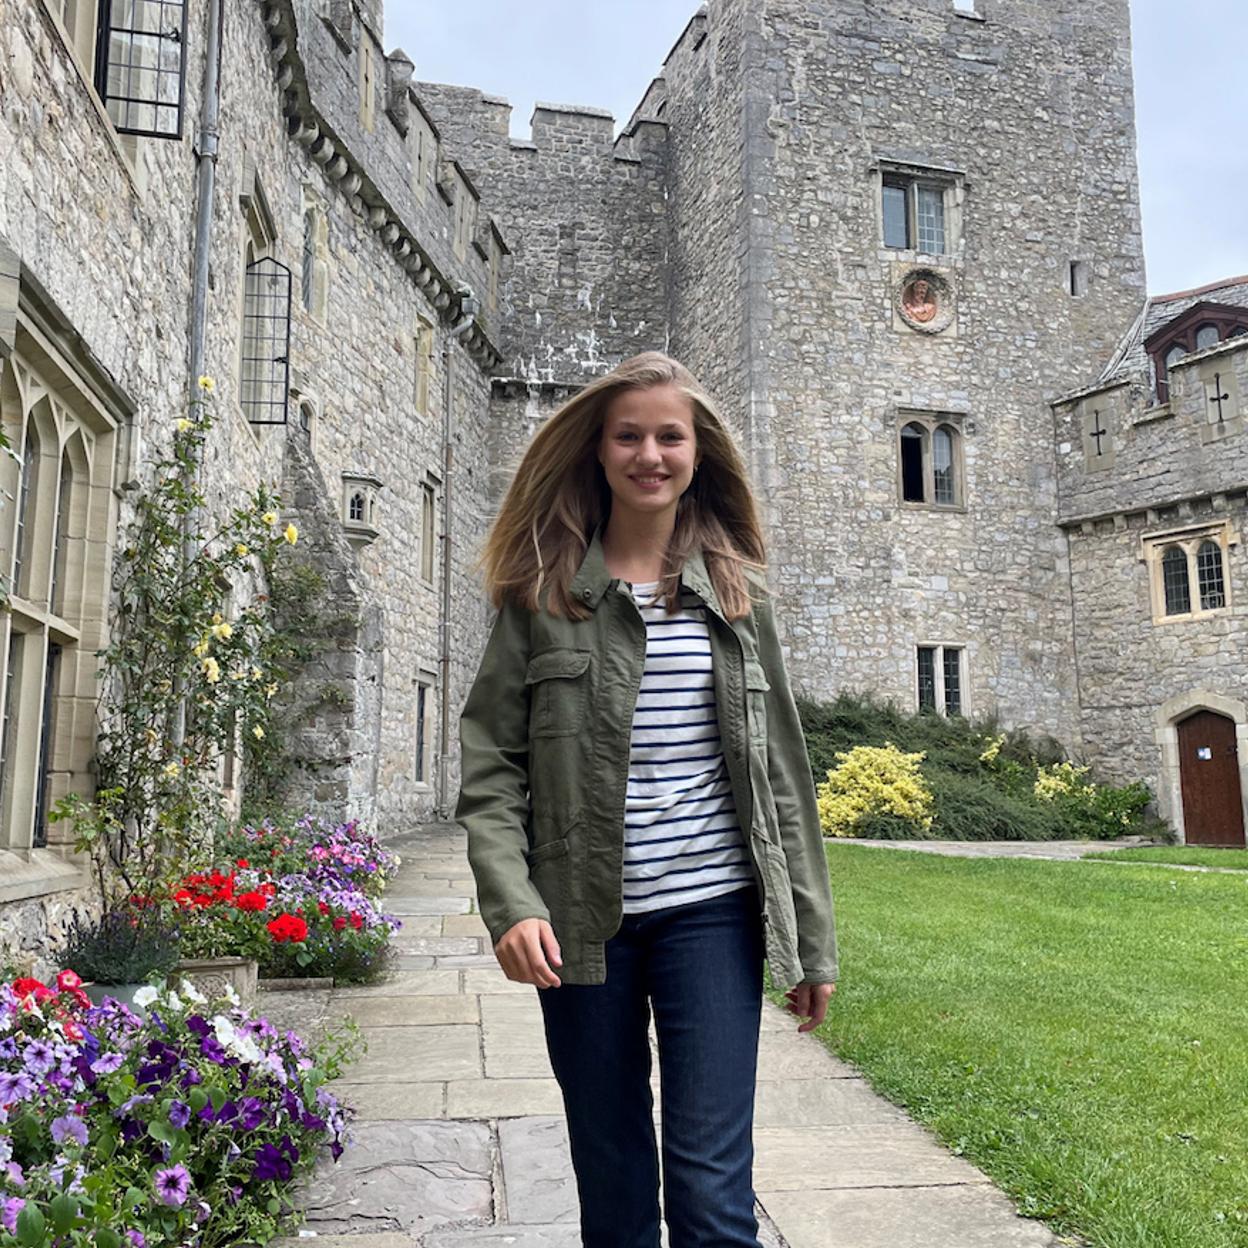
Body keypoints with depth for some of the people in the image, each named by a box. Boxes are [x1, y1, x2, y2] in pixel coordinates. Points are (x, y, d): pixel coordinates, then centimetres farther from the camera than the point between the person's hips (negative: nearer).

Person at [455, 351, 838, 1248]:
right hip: (585, 923, 0)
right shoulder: (544, 593, 2)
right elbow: (490, 766, -1)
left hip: (710, 913, 0)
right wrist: (513, 905, -15)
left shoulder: (737, 593, 6)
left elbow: (781, 772, 8)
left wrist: (813, 939, 7)